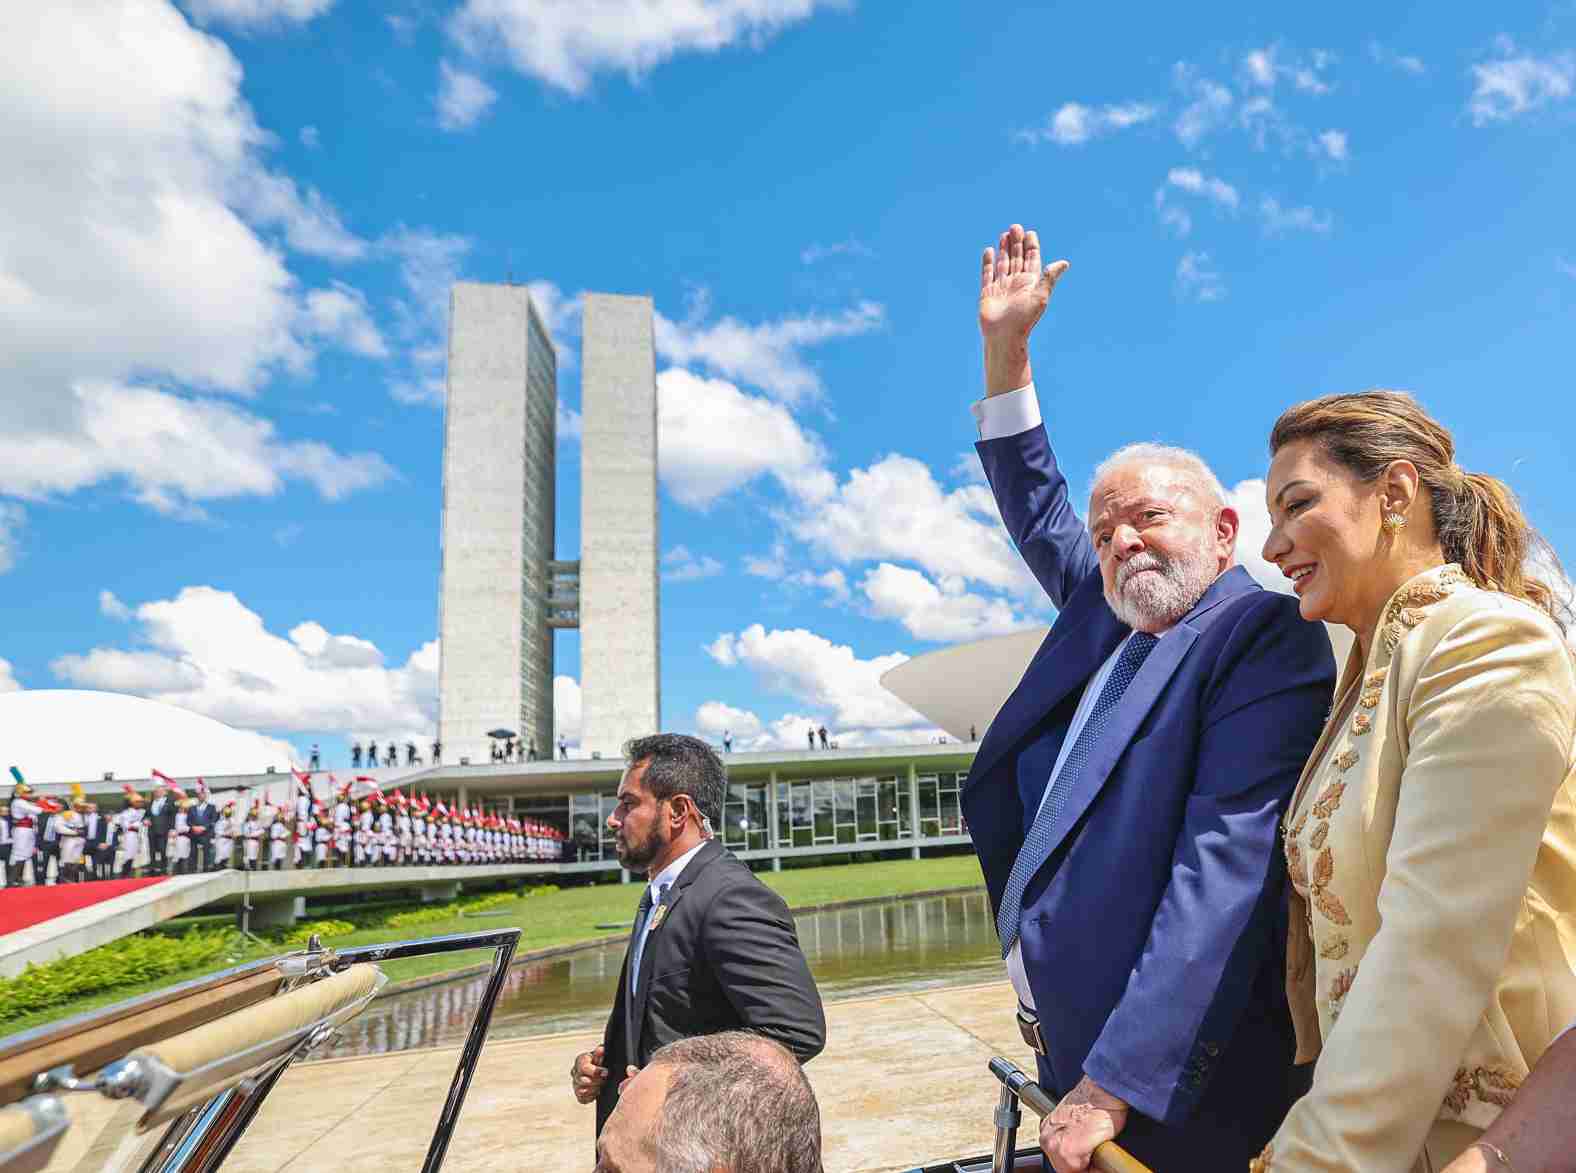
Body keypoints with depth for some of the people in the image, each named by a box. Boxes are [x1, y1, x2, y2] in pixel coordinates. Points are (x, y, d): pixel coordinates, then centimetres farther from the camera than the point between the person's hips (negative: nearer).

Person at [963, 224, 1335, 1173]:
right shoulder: (1110, 616, 9)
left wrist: (1114, 1085, -25)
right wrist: (1006, 345, 19)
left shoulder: (1266, 634, -13)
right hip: (1067, 1041, 7)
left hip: (1177, 1086, -7)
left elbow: (1225, 866, -23)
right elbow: (1037, 510, 23)